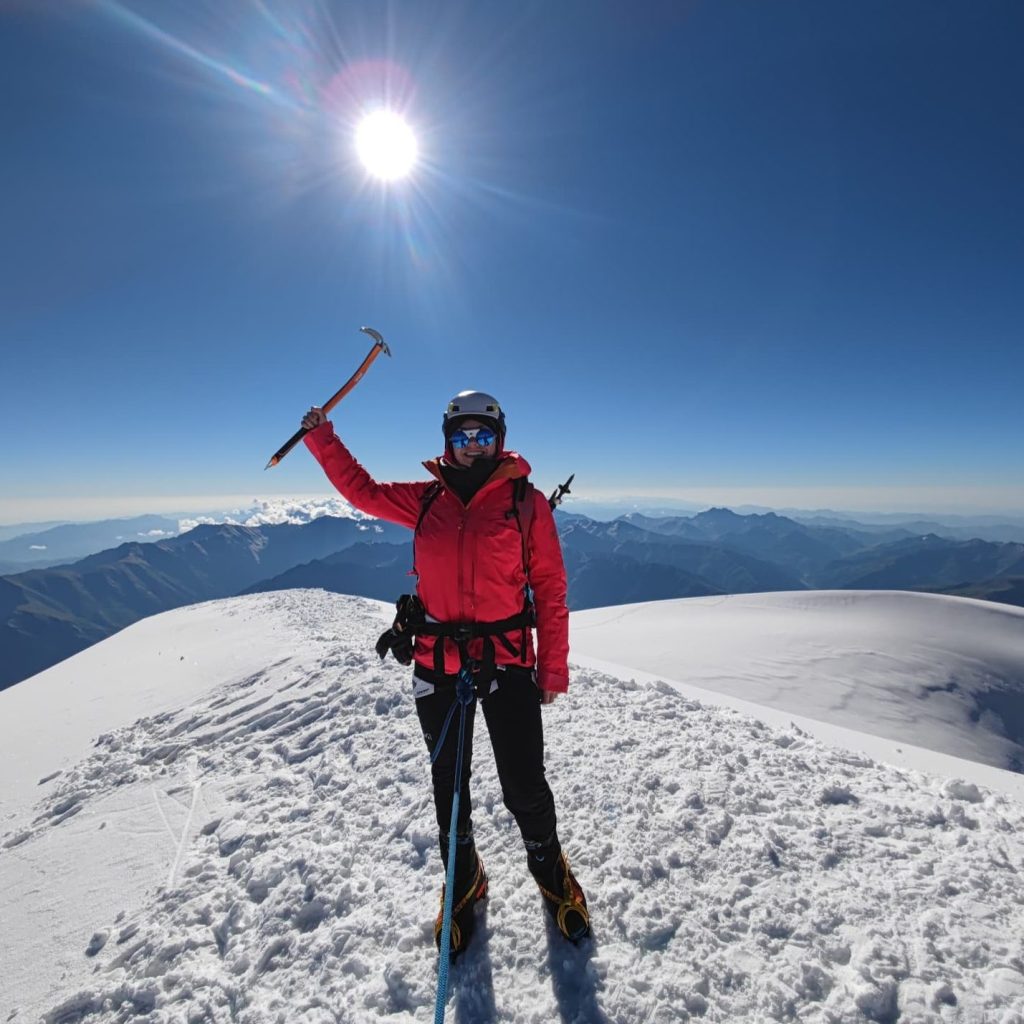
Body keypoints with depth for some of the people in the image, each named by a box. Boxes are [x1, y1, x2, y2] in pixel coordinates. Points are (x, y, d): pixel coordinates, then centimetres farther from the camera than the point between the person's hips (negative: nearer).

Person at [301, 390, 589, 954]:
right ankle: (463, 882, 45)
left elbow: (550, 588, -4)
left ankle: (550, 869, 39)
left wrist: (554, 669, -4)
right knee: (448, 782, 17)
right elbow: (362, 489, 17)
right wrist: (321, 436, 14)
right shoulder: (426, 499, 4)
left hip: (508, 661, -2)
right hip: (437, 663, 3)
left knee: (524, 785, 5)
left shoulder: (527, 501, -5)